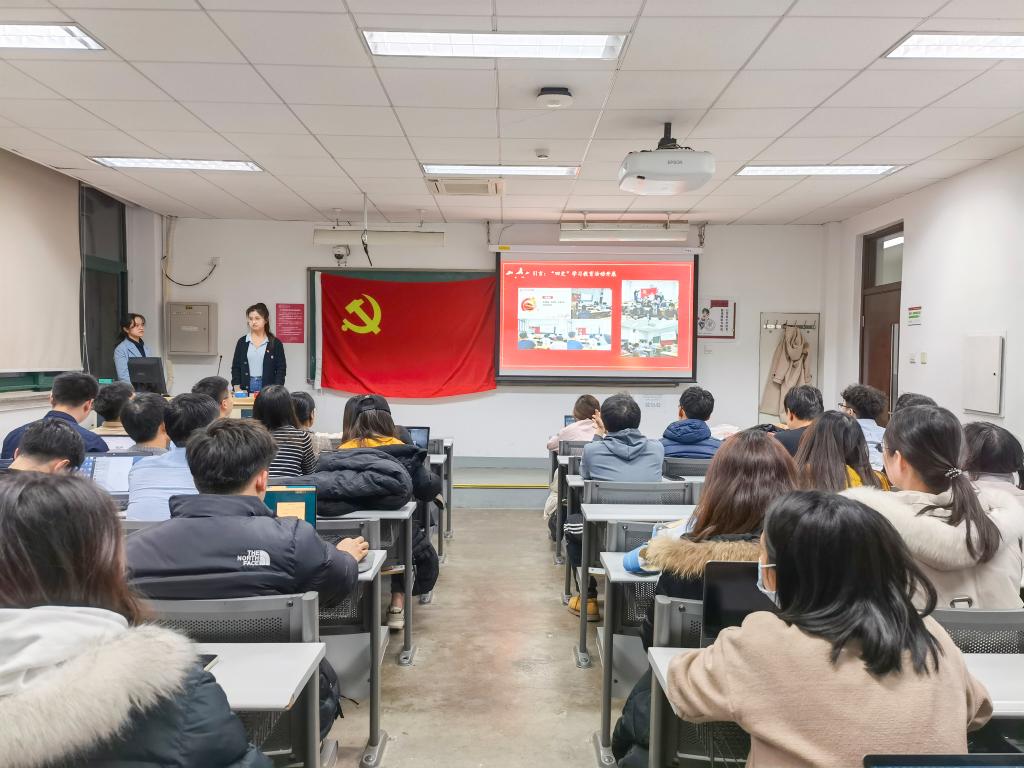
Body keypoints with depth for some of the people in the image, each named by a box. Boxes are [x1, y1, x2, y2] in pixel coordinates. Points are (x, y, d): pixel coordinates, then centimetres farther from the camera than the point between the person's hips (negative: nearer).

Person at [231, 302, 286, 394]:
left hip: (267, 389, -2)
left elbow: (281, 369, 2)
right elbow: (235, 367, 10)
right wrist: (237, 387, -3)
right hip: (246, 389, 2)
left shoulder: (275, 343, 4)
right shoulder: (242, 342, 10)